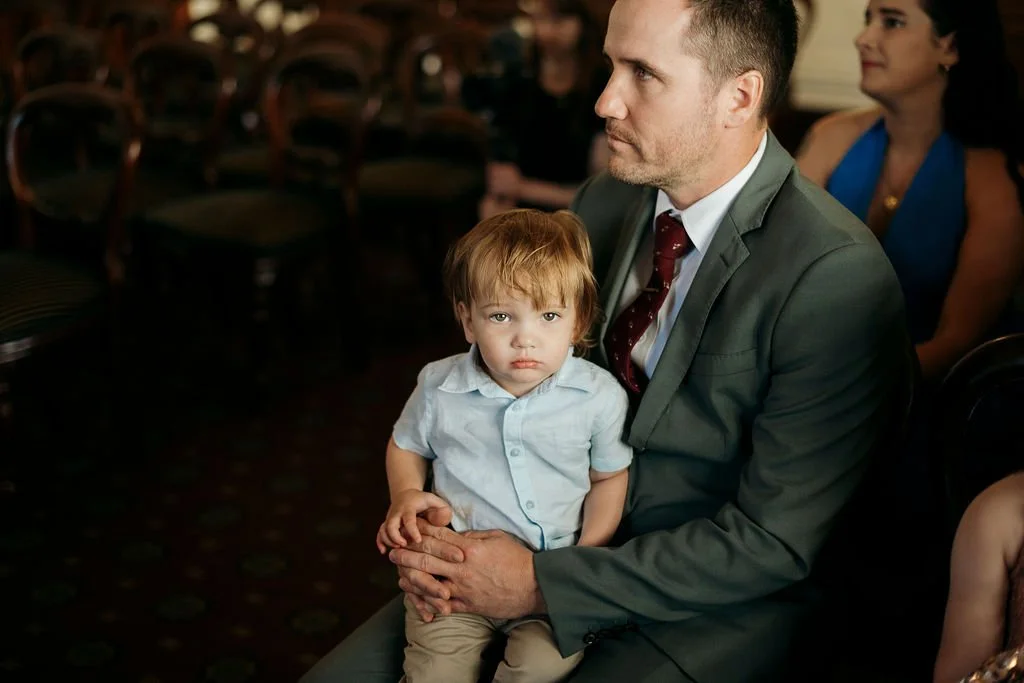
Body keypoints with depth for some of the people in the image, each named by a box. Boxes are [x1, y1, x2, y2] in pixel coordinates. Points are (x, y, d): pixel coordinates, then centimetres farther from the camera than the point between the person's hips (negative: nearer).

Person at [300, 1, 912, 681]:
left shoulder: (838, 278, -23)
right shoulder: (603, 200, -1)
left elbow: (774, 542, -21)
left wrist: (540, 584, -21)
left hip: (724, 605, -5)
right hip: (567, 536, 6)